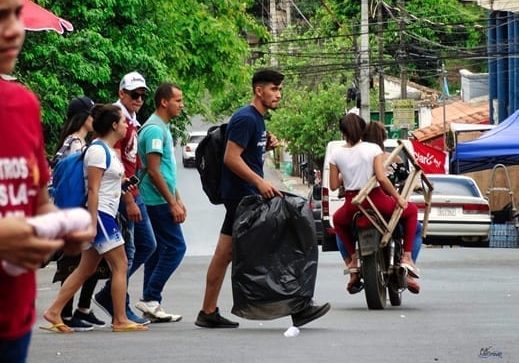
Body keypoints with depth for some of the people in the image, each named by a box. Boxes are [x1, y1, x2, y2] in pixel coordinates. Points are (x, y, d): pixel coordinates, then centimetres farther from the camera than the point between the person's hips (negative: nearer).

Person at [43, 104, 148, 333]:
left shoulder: (108, 150, 17)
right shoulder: (98, 151, -14)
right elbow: (93, 189, -18)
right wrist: (92, 223, -21)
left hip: (106, 215, 10)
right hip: (100, 214, -10)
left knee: (86, 269, 9)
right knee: (120, 265, -7)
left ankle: (54, 312, 9)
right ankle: (120, 320, -4)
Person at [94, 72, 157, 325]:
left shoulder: (131, 121, 16)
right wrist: (129, 202, -21)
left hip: (133, 193, 10)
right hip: (122, 196, -10)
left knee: (147, 245, 13)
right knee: (127, 252, -5)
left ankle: (107, 295, 18)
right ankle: (122, 311, 4)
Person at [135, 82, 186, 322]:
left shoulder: (162, 128, 17)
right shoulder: (154, 129, -15)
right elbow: (153, 171, -20)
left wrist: (177, 199, 23)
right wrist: (172, 203, -19)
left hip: (161, 200, 10)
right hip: (159, 200, -10)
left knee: (159, 249, 10)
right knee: (175, 248, -10)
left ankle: (151, 303, 11)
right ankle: (150, 299, -10)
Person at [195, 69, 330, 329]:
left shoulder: (257, 119, 17)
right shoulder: (245, 119, -14)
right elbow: (231, 158, -20)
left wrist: (266, 147, 8)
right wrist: (260, 182, -25)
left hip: (239, 197, 10)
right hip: (243, 194, -10)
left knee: (224, 253, 8)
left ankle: (208, 313, 9)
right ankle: (297, 309, -6)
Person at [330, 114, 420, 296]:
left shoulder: (336, 154, 0)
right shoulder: (373, 149, -8)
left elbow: (333, 185, 3)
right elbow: (381, 178, -17)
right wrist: (398, 198, -6)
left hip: (352, 203, 2)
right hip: (376, 200, -2)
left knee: (338, 220, 38)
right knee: (411, 211, 23)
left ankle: (352, 260, 22)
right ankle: (406, 258, 10)